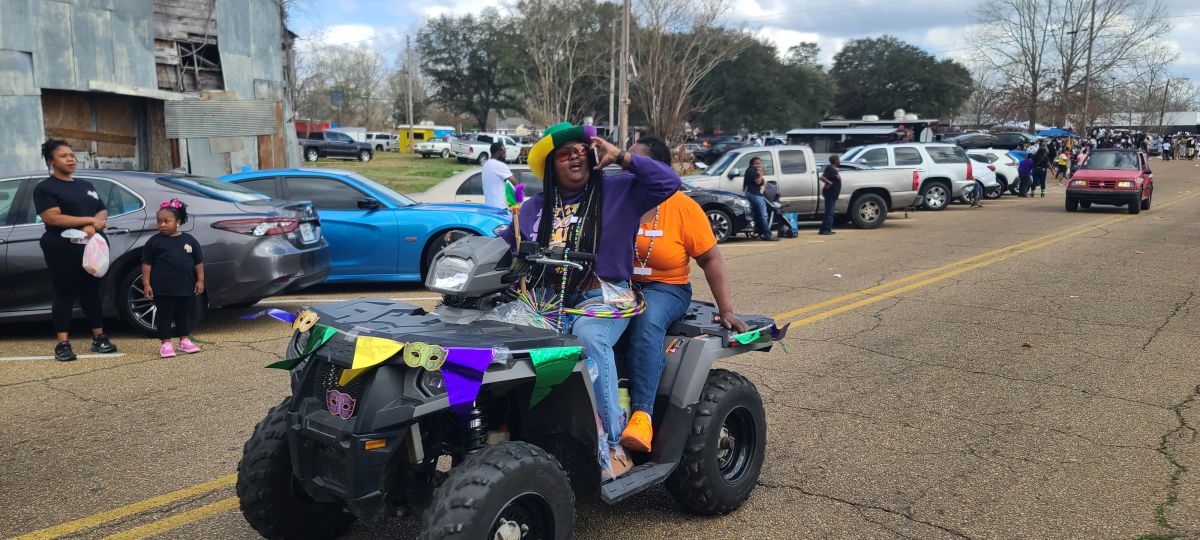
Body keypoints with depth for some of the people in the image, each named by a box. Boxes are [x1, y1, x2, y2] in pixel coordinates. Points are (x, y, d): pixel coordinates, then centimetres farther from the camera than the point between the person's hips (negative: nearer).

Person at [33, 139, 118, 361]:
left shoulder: (86, 186, 18)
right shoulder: (45, 188, -2)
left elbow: (103, 212, 12)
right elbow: (52, 218, -15)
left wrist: (94, 225, -11)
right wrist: (90, 220, -13)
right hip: (62, 250, -5)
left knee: (92, 293, 9)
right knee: (65, 295, -4)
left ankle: (99, 338, 14)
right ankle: (63, 344, -2)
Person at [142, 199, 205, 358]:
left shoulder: (189, 240, 3)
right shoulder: (154, 241, -3)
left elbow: (198, 262, 8)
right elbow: (147, 264, -2)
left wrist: (200, 280, 3)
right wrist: (146, 283, -7)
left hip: (186, 287, 3)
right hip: (163, 289, -2)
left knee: (184, 314, 13)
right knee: (164, 315, 4)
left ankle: (185, 340, 25)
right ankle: (165, 343, 12)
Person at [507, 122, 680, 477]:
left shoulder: (618, 190, 9)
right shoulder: (534, 208, 21)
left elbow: (669, 182, 1)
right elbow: (504, 247, 24)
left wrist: (621, 157, -1)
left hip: (604, 294, -3)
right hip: (550, 298, 4)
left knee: (589, 336, -37)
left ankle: (613, 443, -34)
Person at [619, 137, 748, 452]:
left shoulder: (682, 207, -1)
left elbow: (710, 259, 2)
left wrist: (726, 310, -3)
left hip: (666, 289, -2)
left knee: (647, 322, -37)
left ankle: (642, 415, -42)